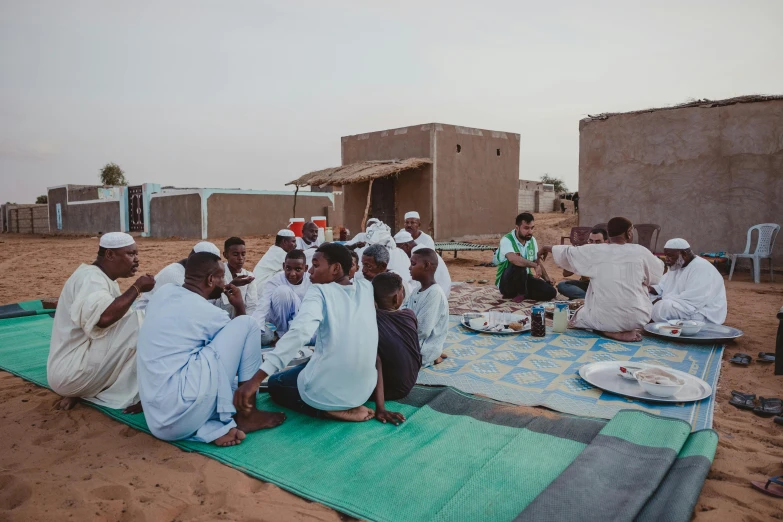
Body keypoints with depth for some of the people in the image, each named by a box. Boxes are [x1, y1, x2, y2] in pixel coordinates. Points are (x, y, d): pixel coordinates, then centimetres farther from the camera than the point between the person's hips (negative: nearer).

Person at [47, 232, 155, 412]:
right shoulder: (90, 278, -16)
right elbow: (104, 317, -36)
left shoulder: (102, 279, 15)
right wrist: (137, 287, -22)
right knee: (139, 323, -20)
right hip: (71, 371, -10)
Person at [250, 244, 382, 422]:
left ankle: (329, 409, 2)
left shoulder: (320, 291, -9)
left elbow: (300, 332, -27)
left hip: (327, 390, -7)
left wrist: (256, 378, -30)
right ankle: (349, 405, 15)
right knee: (305, 366, 36)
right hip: (365, 388, 7)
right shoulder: (366, 288, 6)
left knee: (275, 383, 24)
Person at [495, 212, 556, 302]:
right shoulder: (506, 240, -19)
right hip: (506, 282, -6)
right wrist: (534, 265, -38)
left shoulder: (532, 240, 4)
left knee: (551, 292, -14)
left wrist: (548, 280, 5)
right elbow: (513, 259, -40)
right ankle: (521, 293, -13)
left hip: (525, 279, 6)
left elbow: (537, 262, 16)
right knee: (518, 264, -37)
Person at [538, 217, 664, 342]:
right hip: (637, 318, 1)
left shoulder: (594, 252, -3)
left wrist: (548, 248, 34)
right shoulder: (641, 251, -3)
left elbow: (567, 253, 14)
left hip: (604, 320, 0)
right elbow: (658, 274, 14)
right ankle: (628, 329, 11)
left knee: (577, 317, 28)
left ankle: (609, 331, 3)